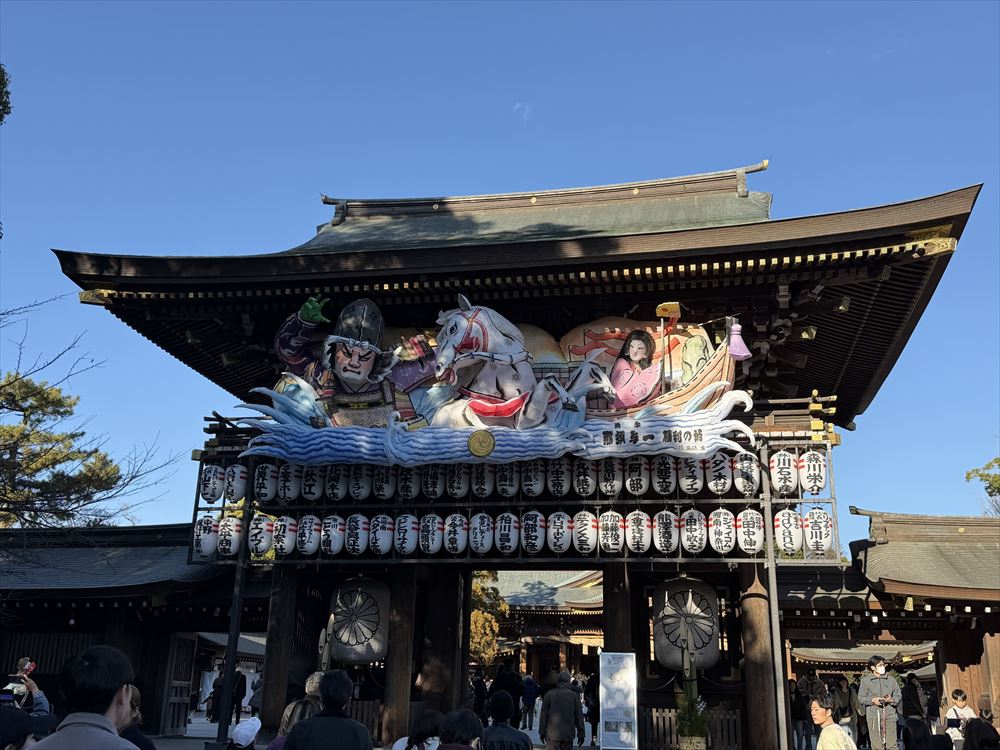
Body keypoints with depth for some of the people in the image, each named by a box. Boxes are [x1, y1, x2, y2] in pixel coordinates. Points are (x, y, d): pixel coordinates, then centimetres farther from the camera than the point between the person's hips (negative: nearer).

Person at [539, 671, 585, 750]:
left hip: (552, 734, -1)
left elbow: (543, 714, 3)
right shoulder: (573, 695, 0)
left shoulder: (549, 694, 1)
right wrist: (581, 734, 8)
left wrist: (542, 732, 10)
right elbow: (579, 716, 2)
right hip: (568, 735, 1)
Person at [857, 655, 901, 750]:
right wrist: (872, 700, -13)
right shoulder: (865, 680, 4)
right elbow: (861, 698, 4)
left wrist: (891, 699, -7)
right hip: (873, 715, -2)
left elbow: (898, 696, 14)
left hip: (889, 714, 2)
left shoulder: (891, 680, 11)